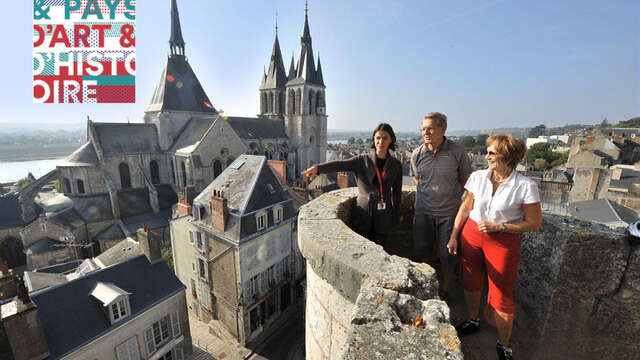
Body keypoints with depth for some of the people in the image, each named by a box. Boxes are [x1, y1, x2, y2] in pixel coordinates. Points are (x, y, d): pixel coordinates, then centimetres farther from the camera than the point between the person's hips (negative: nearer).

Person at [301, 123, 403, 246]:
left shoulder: (396, 165, 3)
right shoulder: (363, 160, -2)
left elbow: (397, 193, 9)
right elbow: (340, 164, -19)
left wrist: (395, 217, 9)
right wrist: (318, 168, -36)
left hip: (383, 215, 1)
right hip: (363, 213, -1)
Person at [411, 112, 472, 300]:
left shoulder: (457, 151, -10)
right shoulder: (417, 154, -4)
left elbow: (465, 180, 3)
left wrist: (452, 197, 6)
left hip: (449, 212, -1)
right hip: (423, 211, 2)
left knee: (448, 257, 10)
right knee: (420, 254, 11)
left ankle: (443, 293, 32)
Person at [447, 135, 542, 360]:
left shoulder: (525, 186, -13)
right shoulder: (478, 177, -4)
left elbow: (534, 223, -6)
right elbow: (465, 209, 3)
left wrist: (499, 227, -17)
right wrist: (453, 236, 3)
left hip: (503, 242, -3)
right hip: (471, 235, 3)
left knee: (502, 296, 6)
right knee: (471, 283, 18)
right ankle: (473, 321, 45)